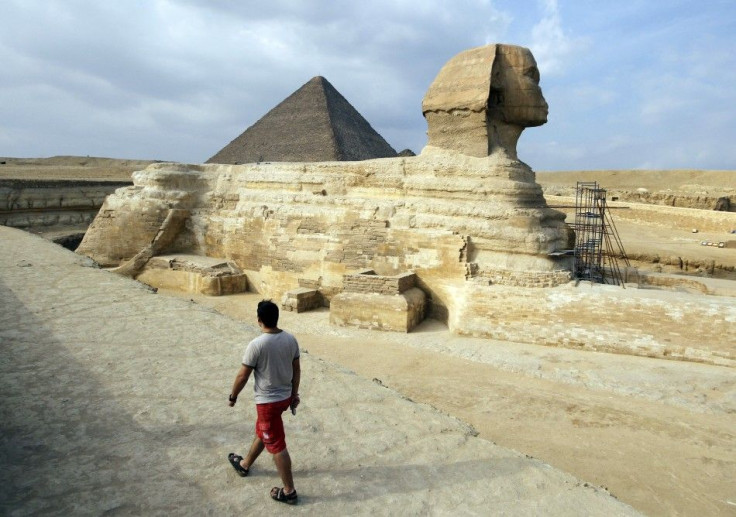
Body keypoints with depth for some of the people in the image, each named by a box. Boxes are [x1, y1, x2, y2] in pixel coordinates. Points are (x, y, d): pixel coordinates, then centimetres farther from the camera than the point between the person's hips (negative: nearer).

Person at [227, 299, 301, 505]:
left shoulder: (256, 345, -23)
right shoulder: (291, 339, -5)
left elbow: (242, 376, -14)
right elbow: (297, 370, 4)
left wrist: (232, 397, 3)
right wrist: (294, 394, 17)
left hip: (268, 401, -7)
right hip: (285, 397, 7)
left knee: (276, 445, 5)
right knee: (261, 432, 27)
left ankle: (289, 491, 15)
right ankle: (244, 464, 50)